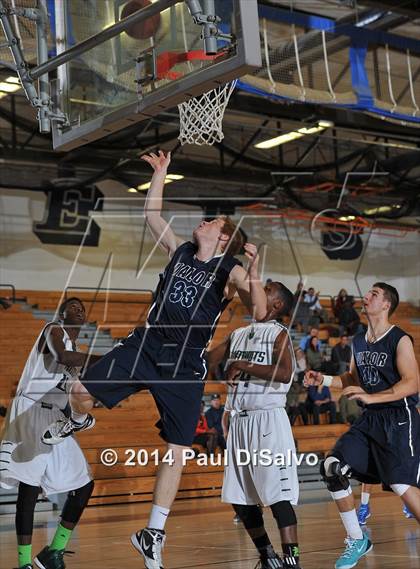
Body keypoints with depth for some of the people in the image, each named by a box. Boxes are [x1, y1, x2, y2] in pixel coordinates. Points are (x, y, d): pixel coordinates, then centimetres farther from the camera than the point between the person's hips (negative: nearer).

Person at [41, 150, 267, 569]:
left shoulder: (230, 271, -5)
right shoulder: (179, 250, 10)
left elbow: (259, 313, -17)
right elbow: (152, 215, 19)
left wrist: (253, 276, -32)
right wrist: (160, 174, 16)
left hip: (184, 364, -4)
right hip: (146, 344, 4)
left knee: (176, 450, -4)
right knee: (81, 390, -6)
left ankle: (153, 535, 6)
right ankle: (77, 422, 34)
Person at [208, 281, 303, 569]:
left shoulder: (279, 334, -5)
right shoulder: (238, 335, 16)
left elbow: (284, 373, -22)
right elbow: (206, 363, 20)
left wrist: (244, 366, -20)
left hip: (268, 419, -8)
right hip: (239, 420, 8)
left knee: (278, 496, -12)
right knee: (240, 498, 10)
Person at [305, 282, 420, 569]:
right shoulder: (359, 342, 11)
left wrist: (371, 397, -27)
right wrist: (324, 379, 9)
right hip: (371, 418, 7)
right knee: (332, 468, -3)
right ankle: (357, 540, 10)